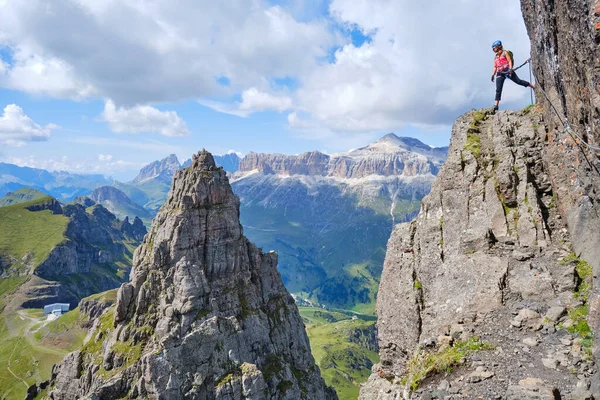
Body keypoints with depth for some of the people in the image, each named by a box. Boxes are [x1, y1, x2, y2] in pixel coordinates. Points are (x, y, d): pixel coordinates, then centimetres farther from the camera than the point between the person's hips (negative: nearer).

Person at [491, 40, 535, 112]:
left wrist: (510, 69, -18)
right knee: (498, 89, -6)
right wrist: (493, 74, 8)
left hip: (507, 71, -4)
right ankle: (496, 105, -11)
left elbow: (510, 61, -3)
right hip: (500, 73, 4)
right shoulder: (495, 57, 20)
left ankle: (533, 86, 11)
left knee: (518, 81, -6)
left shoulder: (504, 53, 6)